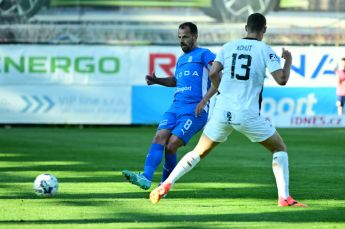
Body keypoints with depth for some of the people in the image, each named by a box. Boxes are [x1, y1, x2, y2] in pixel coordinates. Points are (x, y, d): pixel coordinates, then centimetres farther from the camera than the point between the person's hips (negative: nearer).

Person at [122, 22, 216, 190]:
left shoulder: (203, 54, 1)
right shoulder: (181, 59, 26)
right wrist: (157, 81, 27)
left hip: (195, 109, -7)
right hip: (176, 107, 7)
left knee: (171, 146, -16)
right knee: (160, 137, -17)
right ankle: (146, 178, -30)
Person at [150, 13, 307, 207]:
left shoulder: (229, 47, 9)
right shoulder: (265, 51, 0)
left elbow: (213, 74, 0)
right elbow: (282, 80, -7)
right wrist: (288, 60, 12)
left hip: (222, 112, 3)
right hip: (248, 115, -3)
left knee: (198, 153, 17)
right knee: (280, 148, 14)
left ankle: (165, 186, 4)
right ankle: (284, 197, 1)